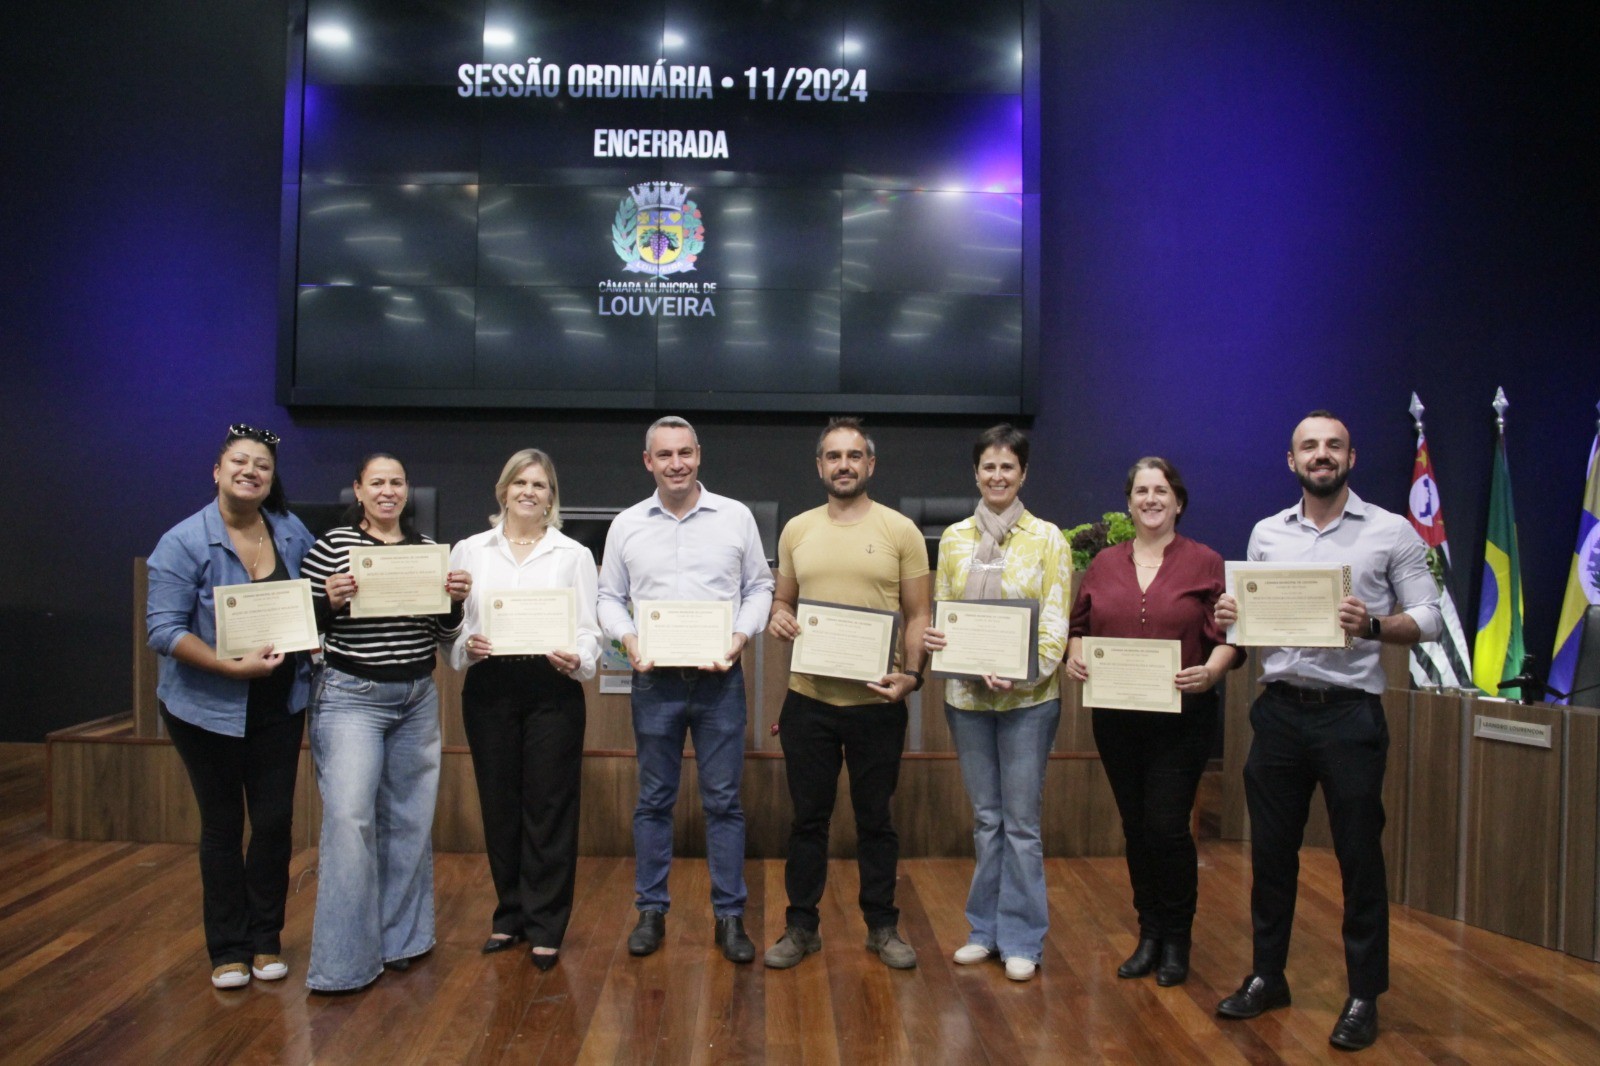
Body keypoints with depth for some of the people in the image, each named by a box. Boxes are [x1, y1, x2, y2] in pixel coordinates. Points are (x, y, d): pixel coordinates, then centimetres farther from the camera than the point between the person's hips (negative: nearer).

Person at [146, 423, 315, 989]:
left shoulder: (292, 533, 1)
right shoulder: (184, 542, -12)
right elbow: (164, 630, -16)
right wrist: (235, 666, -25)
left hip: (279, 705, 3)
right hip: (208, 708, -3)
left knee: (274, 821, 7)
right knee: (222, 826, 9)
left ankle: (266, 939, 24)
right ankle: (228, 949, 24)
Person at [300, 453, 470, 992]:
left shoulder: (428, 549, 8)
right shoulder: (332, 545, -3)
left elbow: (443, 634, 10)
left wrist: (455, 600, -9)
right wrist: (331, 600, -21)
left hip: (417, 698, 4)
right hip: (351, 696, -4)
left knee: (410, 818, 10)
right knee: (349, 817, -10)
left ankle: (401, 937, 26)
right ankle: (344, 960, 2)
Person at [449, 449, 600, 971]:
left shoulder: (574, 554, 7)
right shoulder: (469, 551, 10)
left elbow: (590, 629, 2)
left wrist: (578, 659, -18)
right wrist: (466, 647, -14)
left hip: (552, 688, -1)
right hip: (488, 688, 2)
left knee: (549, 806, 1)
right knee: (499, 805, 9)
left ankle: (545, 926, 14)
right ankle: (510, 915, 27)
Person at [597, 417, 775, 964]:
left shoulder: (736, 516, 2)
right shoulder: (626, 525, 5)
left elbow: (759, 587, 5)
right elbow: (609, 597, 9)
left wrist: (741, 636, -10)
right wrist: (628, 638, -9)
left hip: (720, 677, -1)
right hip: (655, 679, 1)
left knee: (724, 799, 5)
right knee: (654, 799, 10)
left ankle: (729, 915, 16)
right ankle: (651, 911, 23)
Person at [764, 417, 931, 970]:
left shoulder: (900, 530, -2)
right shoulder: (797, 530, 7)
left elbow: (918, 614, -1)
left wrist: (912, 674, -15)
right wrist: (777, 618, -8)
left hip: (877, 701, -2)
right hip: (809, 698, 2)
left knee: (875, 819, 12)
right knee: (808, 817, 12)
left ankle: (882, 927, 29)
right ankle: (801, 926, 27)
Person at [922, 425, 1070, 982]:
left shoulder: (1047, 539, -4)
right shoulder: (954, 538, 7)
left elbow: (1056, 622, -7)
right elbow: (940, 610, 11)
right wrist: (932, 637, -12)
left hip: (1027, 698, -3)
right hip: (966, 695, 4)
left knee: (1021, 821, 3)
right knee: (986, 817, 14)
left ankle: (1021, 939, 17)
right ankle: (987, 928, 27)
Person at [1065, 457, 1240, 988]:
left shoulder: (1205, 563, 0)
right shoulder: (1104, 563, 9)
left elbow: (1229, 637, -4)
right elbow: (1078, 626, 13)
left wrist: (1211, 671, -22)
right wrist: (1075, 655, -7)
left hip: (1182, 717, -3)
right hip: (1115, 718, 4)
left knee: (1167, 826, -4)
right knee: (1135, 827, 12)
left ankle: (1176, 941, 17)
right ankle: (1149, 934, 27)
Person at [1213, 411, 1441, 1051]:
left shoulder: (1391, 532, -1)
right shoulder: (1266, 534, 9)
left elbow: (1428, 618, -4)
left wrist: (1372, 626, -22)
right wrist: (1228, 619, -8)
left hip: (1349, 714, -3)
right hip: (1278, 710, 4)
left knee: (1359, 856, 5)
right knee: (1271, 850, 11)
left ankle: (1364, 996, 21)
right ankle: (1267, 976, 28)